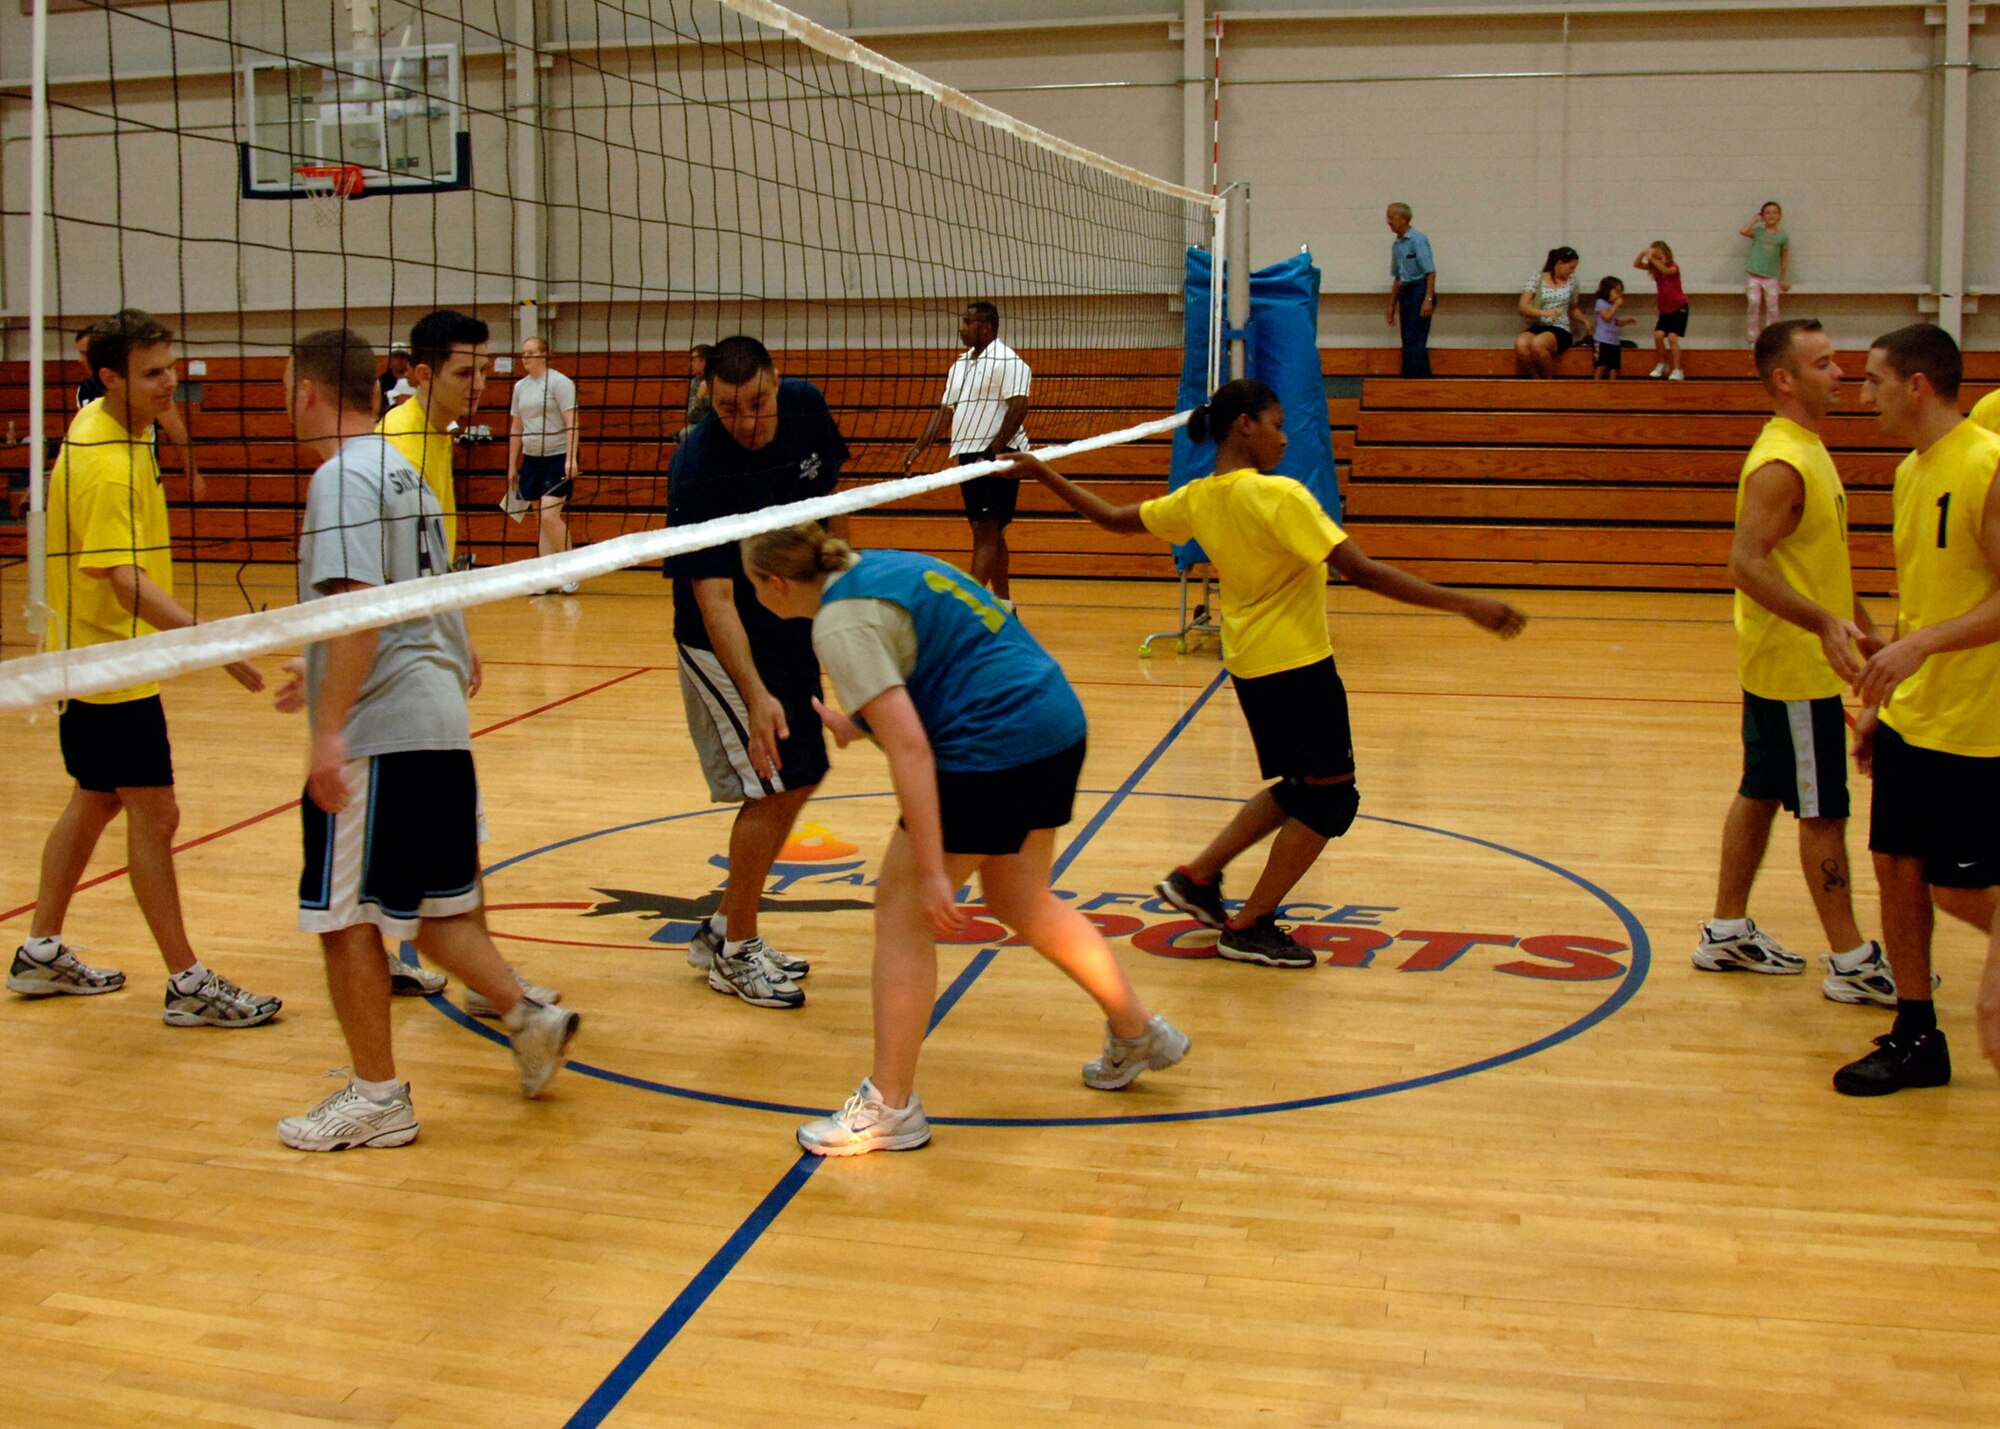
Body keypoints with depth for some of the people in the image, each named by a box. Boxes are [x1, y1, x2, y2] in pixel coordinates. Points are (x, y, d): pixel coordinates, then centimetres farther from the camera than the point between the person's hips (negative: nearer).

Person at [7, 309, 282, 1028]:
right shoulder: (107, 466, -25)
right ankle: (188, 985, 0)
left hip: (90, 658, 10)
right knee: (153, 814, -6)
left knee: (95, 802, 19)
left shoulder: (102, 423, 5)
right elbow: (125, 580, -33)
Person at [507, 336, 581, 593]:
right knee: (540, 520, 6)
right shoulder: (520, 386, 12)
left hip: (558, 458, -7)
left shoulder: (559, 382, -8)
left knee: (550, 516, -16)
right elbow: (516, 429, 18)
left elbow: (571, 424, -14)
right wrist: (512, 465, 17)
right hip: (532, 459, 7)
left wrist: (571, 459, -22)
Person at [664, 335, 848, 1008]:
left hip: (791, 627, 7)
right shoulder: (697, 468, -28)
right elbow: (714, 597, -32)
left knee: (802, 776, 11)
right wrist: (755, 694, -41)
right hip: (723, 642, -7)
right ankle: (734, 952, 6)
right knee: (772, 786, -10)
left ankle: (722, 929, 24)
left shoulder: (806, 406, -10)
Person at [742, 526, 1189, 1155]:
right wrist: (855, 725, 36)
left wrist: (932, 872, -21)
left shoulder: (841, 623, -12)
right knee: (1022, 903, 25)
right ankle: (1139, 1033, 37)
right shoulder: (881, 565, 15)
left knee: (901, 914, 3)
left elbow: (909, 747, -21)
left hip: (993, 749, -10)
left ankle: (890, 1105, 10)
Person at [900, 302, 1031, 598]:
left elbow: (1018, 407, -18)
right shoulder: (960, 364, 17)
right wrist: (919, 447, 10)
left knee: (986, 530, -11)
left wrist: (992, 453, -23)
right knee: (989, 532, 12)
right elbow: (945, 410, 19)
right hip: (968, 455, 9)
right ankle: (1003, 603, 20)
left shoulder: (1006, 361, -10)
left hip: (998, 456, -9)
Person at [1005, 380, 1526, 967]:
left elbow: (1113, 518, 11)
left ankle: (1198, 877, 23)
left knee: (1301, 789, 22)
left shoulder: (1196, 499, 1)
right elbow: (1362, 571, -25)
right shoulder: (1279, 495, -21)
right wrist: (1463, 603, -25)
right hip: (1296, 665, -9)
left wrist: (1043, 473, 26)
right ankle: (1248, 928, 8)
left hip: (1251, 664, 9)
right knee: (1331, 797, 3)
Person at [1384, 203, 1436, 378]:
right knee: (1409, 341, 8)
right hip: (1405, 293, 9)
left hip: (1420, 290, -9)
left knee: (1414, 340, -10)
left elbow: (1430, 272, -15)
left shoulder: (1417, 240, -10)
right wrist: (1392, 306, 21)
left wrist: (1428, 299, -23)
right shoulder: (1396, 245, 14)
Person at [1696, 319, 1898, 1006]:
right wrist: (1824, 624, -35)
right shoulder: (1781, 463, -20)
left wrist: (1860, 626, 24)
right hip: (1796, 668, -10)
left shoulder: (1807, 450, 13)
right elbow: (1747, 566, -27)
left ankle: (1727, 933, 23)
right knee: (1823, 811, -3)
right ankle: (1852, 962, 5)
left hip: (1785, 664, 10)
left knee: (1761, 794, 14)